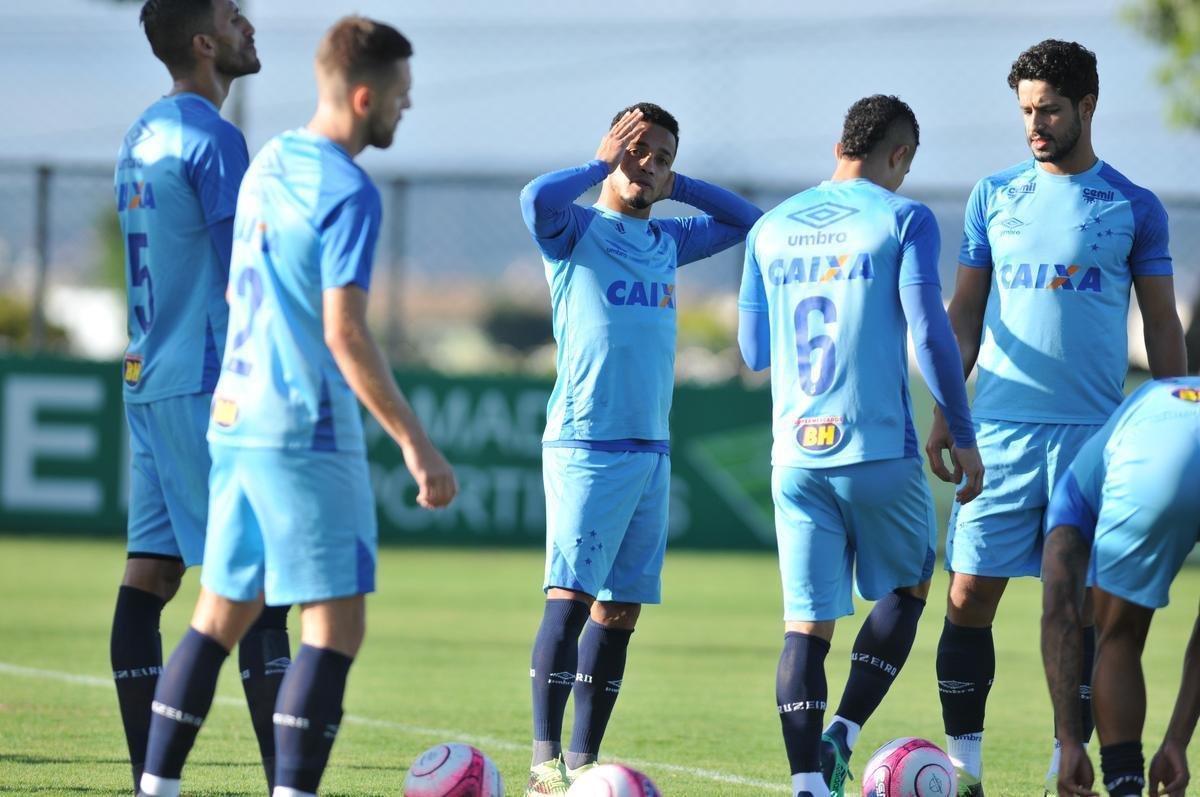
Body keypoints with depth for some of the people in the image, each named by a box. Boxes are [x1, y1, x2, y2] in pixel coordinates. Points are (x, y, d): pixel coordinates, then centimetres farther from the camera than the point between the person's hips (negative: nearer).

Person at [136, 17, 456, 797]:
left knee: (222, 614, 14)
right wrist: (416, 443, -19)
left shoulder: (267, 163, 12)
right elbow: (344, 334, -20)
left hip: (234, 418, 9)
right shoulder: (347, 191, -14)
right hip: (308, 434, -9)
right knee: (337, 624, -7)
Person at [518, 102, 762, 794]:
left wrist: (675, 185, 15)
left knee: (621, 609, 5)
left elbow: (748, 220, 28)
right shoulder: (577, 230, 0)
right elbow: (538, 198, -22)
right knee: (571, 597, -13)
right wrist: (603, 166, -5)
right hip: (586, 445, -6)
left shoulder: (668, 241, 17)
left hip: (653, 450, 7)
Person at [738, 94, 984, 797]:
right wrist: (963, 437, -4)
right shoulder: (904, 220, -3)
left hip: (796, 455, 4)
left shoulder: (772, 229, 12)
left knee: (807, 621, 3)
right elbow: (930, 334, -11)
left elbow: (752, 351, 20)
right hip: (880, 450, -4)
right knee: (905, 592, 15)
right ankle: (842, 736, -1)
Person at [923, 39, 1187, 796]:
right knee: (969, 596, -4)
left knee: (1081, 604, -1)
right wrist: (943, 412, 5)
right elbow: (964, 313, 13)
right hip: (1000, 429, 1)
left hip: (1095, 433, -1)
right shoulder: (995, 197, 10)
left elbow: (1163, 325, 8)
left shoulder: (1135, 208, 6)